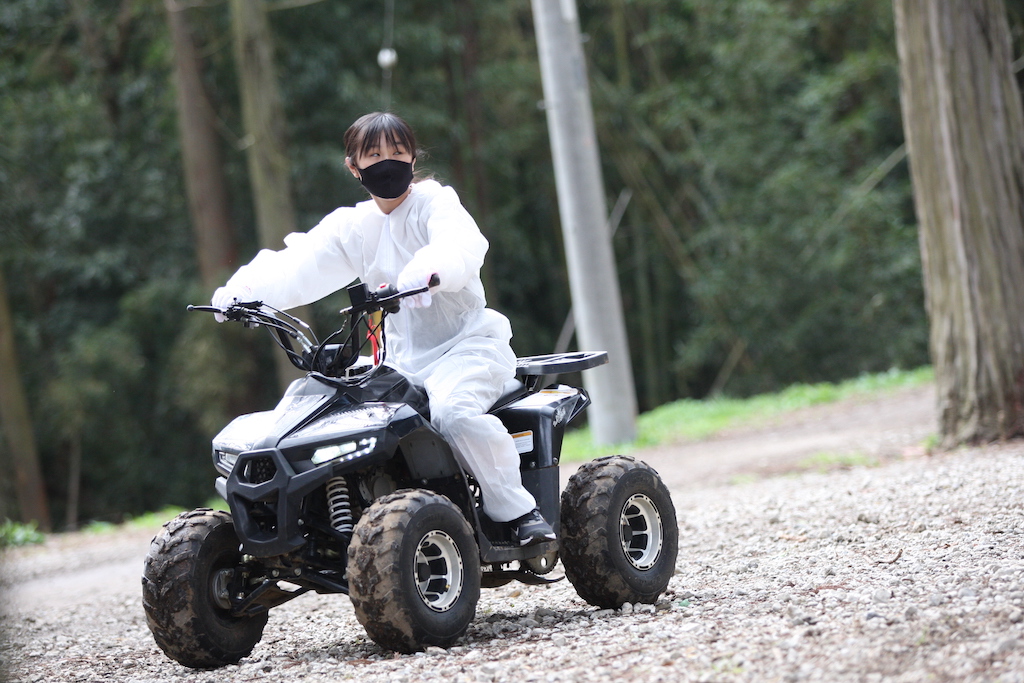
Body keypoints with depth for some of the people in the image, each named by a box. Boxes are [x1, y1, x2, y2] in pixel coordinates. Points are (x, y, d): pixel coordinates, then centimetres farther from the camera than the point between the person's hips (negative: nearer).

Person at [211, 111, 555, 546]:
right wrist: (243, 291, -20)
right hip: (402, 357, 6)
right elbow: (296, 269, -1)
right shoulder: (350, 226, 10)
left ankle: (520, 511, -21)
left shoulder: (434, 202, -4)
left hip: (467, 343, -6)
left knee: (452, 409, -36)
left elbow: (461, 245, -27)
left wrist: (427, 271, -50)